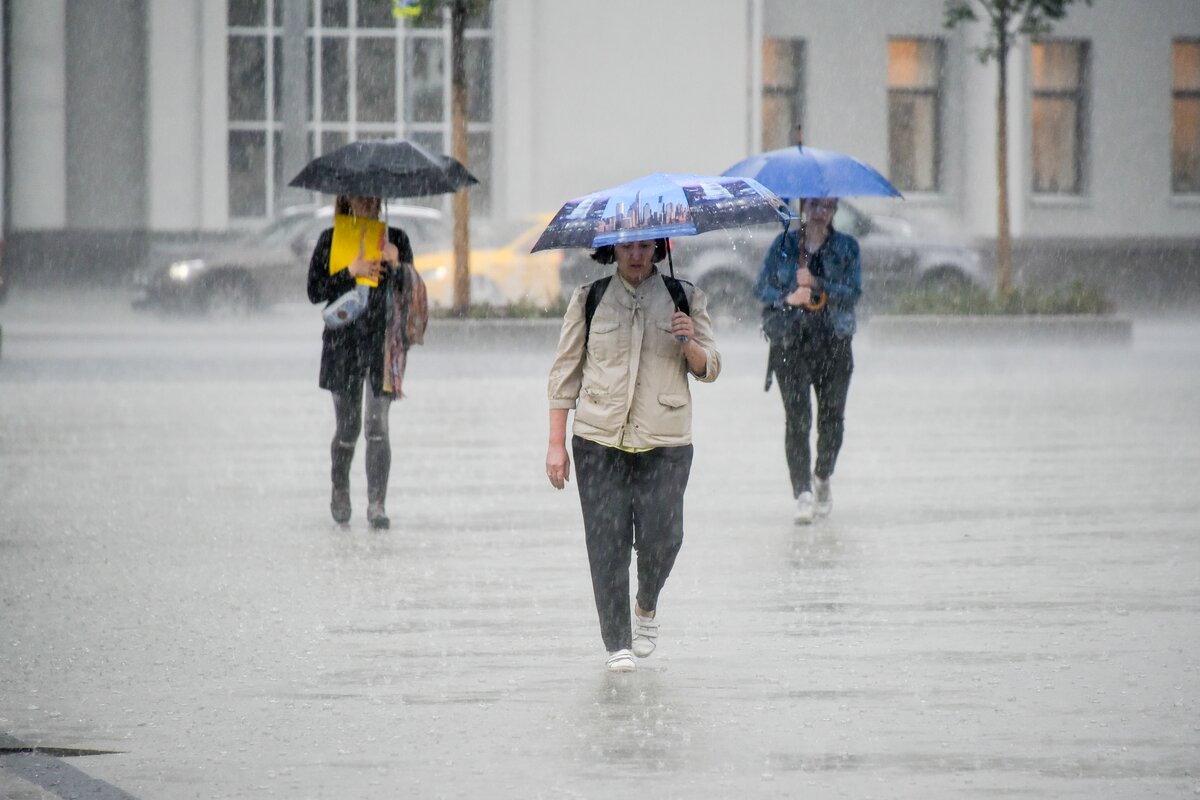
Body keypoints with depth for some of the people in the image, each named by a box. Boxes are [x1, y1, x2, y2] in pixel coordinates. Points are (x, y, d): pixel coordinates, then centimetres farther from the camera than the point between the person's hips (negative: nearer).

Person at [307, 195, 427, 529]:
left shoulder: (395, 239, 7)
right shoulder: (331, 240, 6)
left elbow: (408, 291, 3)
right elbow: (315, 291, 0)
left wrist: (395, 265, -16)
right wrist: (352, 271, -12)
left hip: (382, 341, -1)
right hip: (343, 342, 1)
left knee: (377, 425, -11)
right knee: (347, 427, 7)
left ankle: (377, 505, -11)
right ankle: (340, 491, 32)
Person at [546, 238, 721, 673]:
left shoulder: (685, 298, 7)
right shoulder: (588, 300, 6)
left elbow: (709, 370, 10)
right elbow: (565, 371, 7)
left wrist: (690, 343, -13)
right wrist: (556, 443, 2)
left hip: (665, 442, 0)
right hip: (599, 440, 0)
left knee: (661, 537, -10)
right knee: (606, 542, -6)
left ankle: (647, 608, 21)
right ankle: (617, 644, 2)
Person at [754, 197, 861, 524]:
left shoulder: (846, 247, 6)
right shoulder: (784, 244, 7)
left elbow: (853, 292, -4)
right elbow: (762, 286, 4)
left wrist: (816, 285, -18)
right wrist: (787, 298, -15)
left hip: (834, 342, 1)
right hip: (790, 342, -1)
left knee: (832, 417, 5)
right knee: (797, 418, -11)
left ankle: (822, 479, 30)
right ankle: (803, 492, -13)